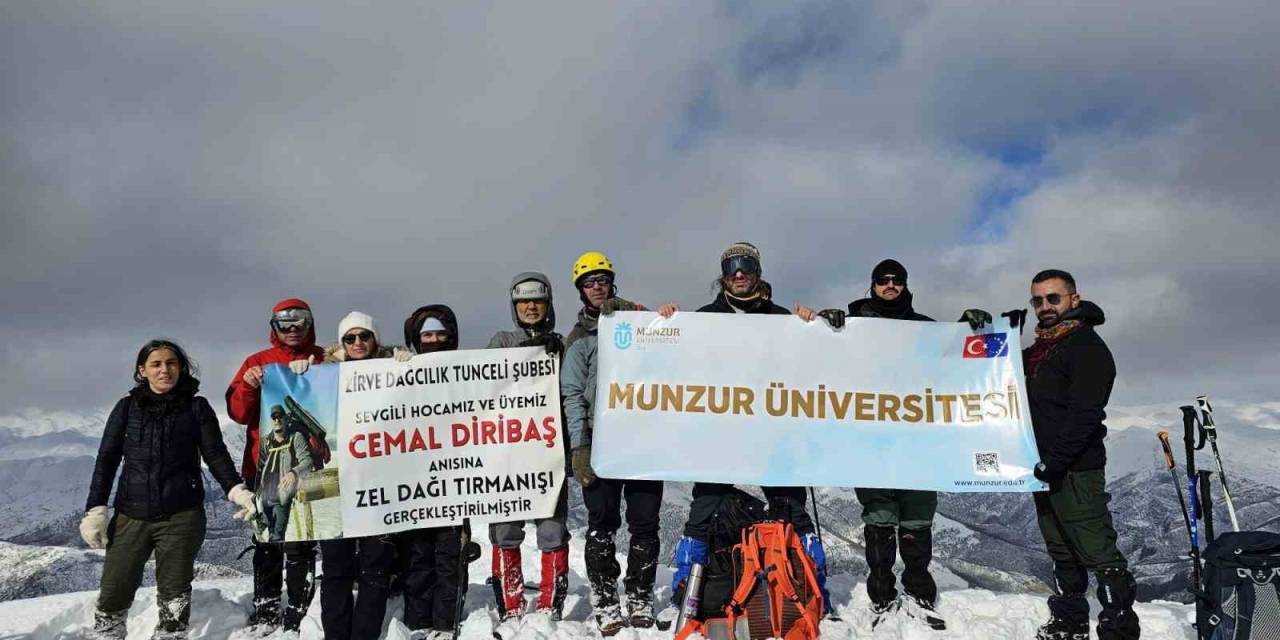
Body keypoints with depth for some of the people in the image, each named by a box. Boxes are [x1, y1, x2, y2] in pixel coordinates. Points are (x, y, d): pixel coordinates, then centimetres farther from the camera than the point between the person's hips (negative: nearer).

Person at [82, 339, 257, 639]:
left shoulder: (197, 407, 3)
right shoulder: (127, 408, 7)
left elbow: (216, 455, 1)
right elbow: (107, 459, 6)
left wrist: (237, 491, -15)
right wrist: (96, 510, -2)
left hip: (182, 516, -1)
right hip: (131, 516, 1)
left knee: (174, 596, 7)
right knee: (113, 594, 0)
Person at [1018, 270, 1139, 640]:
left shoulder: (1087, 346, -9)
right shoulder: (1037, 350, 17)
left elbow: (1084, 414, -18)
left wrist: (1053, 461, -23)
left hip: (1075, 470, -9)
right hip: (1045, 469, 9)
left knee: (1098, 552, -5)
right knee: (1062, 552, 15)